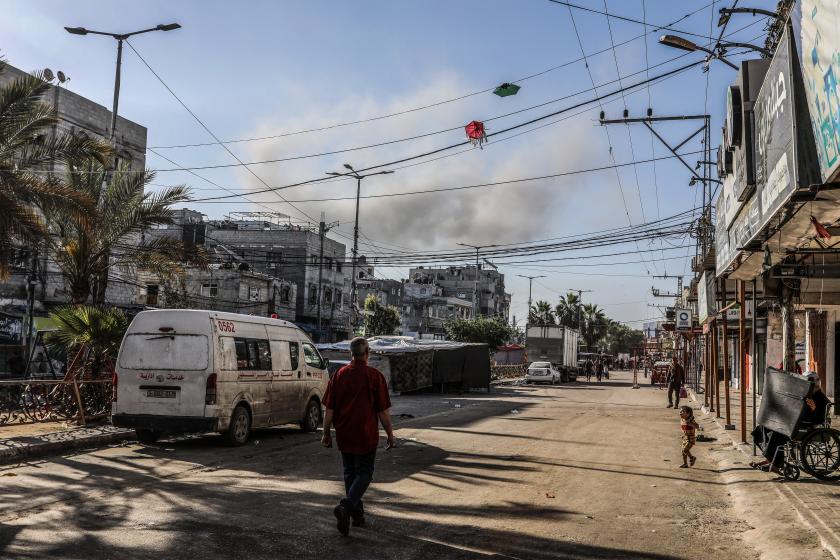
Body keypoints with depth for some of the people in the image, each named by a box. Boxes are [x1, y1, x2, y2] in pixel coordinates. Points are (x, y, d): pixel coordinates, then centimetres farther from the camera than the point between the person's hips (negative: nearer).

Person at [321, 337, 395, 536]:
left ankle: (357, 515, 22)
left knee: (350, 473, 16)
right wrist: (390, 434, 3)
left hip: (344, 435, 4)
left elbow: (329, 409, 3)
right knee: (364, 474, 5)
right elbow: (383, 411, -7)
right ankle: (346, 506, -16)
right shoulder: (375, 376, -9)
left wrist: (326, 433, 12)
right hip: (366, 436, -4)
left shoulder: (339, 375, 1)